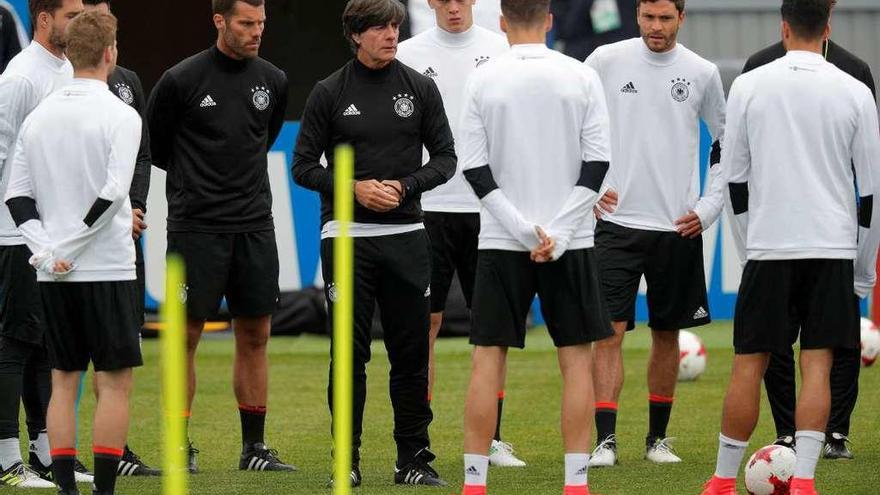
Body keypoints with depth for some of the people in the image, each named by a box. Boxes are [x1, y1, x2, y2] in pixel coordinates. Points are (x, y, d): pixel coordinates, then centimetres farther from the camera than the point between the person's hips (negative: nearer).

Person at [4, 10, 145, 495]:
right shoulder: (118, 115, -9)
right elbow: (112, 193, -17)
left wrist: (47, 251, -1)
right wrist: (69, 247, -11)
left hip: (53, 274, 5)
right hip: (107, 268, -5)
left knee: (63, 380, 10)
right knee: (114, 382, 0)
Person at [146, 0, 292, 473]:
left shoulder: (273, 81, 6)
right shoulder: (182, 80, -8)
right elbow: (154, 145, 4)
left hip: (255, 225, 4)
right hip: (196, 226, -4)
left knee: (255, 335, 6)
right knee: (186, 334, -2)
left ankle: (254, 447, 12)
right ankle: (179, 447, 4)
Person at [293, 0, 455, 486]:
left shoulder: (420, 88, 5)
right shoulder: (329, 93, 1)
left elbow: (445, 158, 7)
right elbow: (304, 166, 2)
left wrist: (405, 187, -9)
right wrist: (355, 188, -12)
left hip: (406, 236, 2)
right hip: (347, 238, -2)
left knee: (411, 353, 3)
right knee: (350, 353, -1)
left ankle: (414, 459, 10)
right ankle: (347, 459, 6)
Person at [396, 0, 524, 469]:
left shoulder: (501, 49, 5)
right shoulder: (409, 54, 3)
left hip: (487, 205, 1)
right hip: (427, 205, -1)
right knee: (424, 323, -1)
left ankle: (491, 438, 10)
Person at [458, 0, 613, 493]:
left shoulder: (483, 79, -2)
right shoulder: (581, 77, -1)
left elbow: (476, 170, -5)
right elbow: (597, 162, -6)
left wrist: (527, 230, -9)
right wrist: (557, 236, -9)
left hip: (501, 243, 0)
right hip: (571, 243, 0)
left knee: (489, 359, 4)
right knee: (577, 358, 5)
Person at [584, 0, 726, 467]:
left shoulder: (702, 73, 2)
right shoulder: (606, 61, -1)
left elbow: (728, 144, 13)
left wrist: (709, 207, 6)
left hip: (678, 227, 2)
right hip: (617, 220, -2)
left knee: (667, 334, 9)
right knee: (609, 330, -10)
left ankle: (658, 438, 20)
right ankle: (605, 440, -11)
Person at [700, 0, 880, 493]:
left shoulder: (748, 87, 0)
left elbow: (735, 177, 7)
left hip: (769, 248, 0)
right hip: (833, 247, 0)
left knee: (749, 364, 6)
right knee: (817, 364, 0)